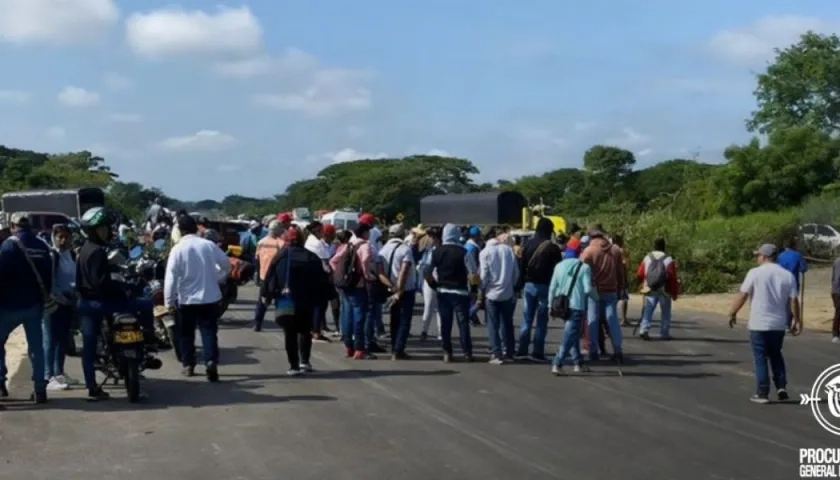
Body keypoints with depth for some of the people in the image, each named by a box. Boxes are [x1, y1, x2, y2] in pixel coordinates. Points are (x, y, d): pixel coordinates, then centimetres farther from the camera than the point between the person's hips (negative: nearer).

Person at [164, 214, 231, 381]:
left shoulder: (178, 249, -11)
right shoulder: (209, 245, -3)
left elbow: (171, 276, -13)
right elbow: (226, 265, 7)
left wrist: (169, 301, -8)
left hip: (186, 299, -1)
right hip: (210, 297, 2)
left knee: (187, 334, 14)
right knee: (209, 332, 2)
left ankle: (188, 365, 19)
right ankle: (211, 362, -14)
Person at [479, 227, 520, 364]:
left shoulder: (485, 252, -9)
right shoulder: (509, 249, -3)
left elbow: (483, 274, -11)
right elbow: (516, 272, 1)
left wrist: (481, 291, 2)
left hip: (491, 293, -3)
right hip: (507, 293, 3)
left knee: (493, 325, 3)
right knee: (507, 323, 13)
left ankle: (496, 354, -3)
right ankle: (508, 352, 17)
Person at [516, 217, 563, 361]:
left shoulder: (528, 245, 3)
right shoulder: (553, 248, -7)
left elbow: (521, 266, 3)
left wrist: (521, 284, 8)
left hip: (529, 285, 4)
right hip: (545, 286, -3)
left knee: (527, 318, 10)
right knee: (541, 320, 1)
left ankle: (522, 349, 10)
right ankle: (537, 352, 0)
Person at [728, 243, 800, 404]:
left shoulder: (755, 272, -9)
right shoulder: (787, 275, 2)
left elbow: (742, 295, -10)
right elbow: (794, 300, 0)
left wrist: (732, 313, 1)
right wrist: (797, 320, 10)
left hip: (759, 324, -4)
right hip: (779, 324, 4)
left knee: (761, 359, 3)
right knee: (776, 356, 20)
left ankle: (762, 394, 4)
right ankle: (781, 388, 10)